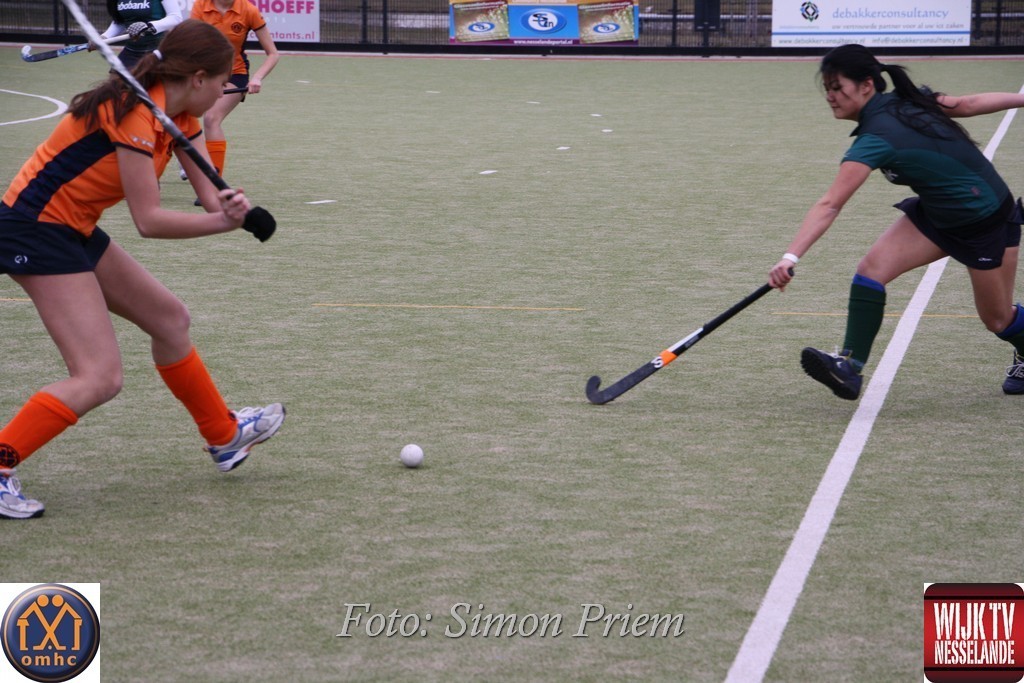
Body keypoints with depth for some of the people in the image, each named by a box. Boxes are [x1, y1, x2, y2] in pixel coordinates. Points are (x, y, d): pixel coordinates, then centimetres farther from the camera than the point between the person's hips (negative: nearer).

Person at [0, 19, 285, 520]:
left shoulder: (177, 116, 7)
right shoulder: (134, 114, -22)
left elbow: (210, 189, -2)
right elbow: (148, 220, -25)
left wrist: (230, 207, -23)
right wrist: (224, 222, -24)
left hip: (74, 231, 10)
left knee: (168, 318, 20)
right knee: (99, 378, -16)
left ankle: (224, 438, 36)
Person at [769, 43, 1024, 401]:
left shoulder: (877, 139, -32)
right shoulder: (907, 99, -9)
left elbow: (829, 205, -41)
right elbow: (969, 104, 1)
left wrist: (790, 257, -47)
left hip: (988, 220, -8)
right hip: (935, 215, 8)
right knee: (871, 268, -13)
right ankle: (851, 365, -17)